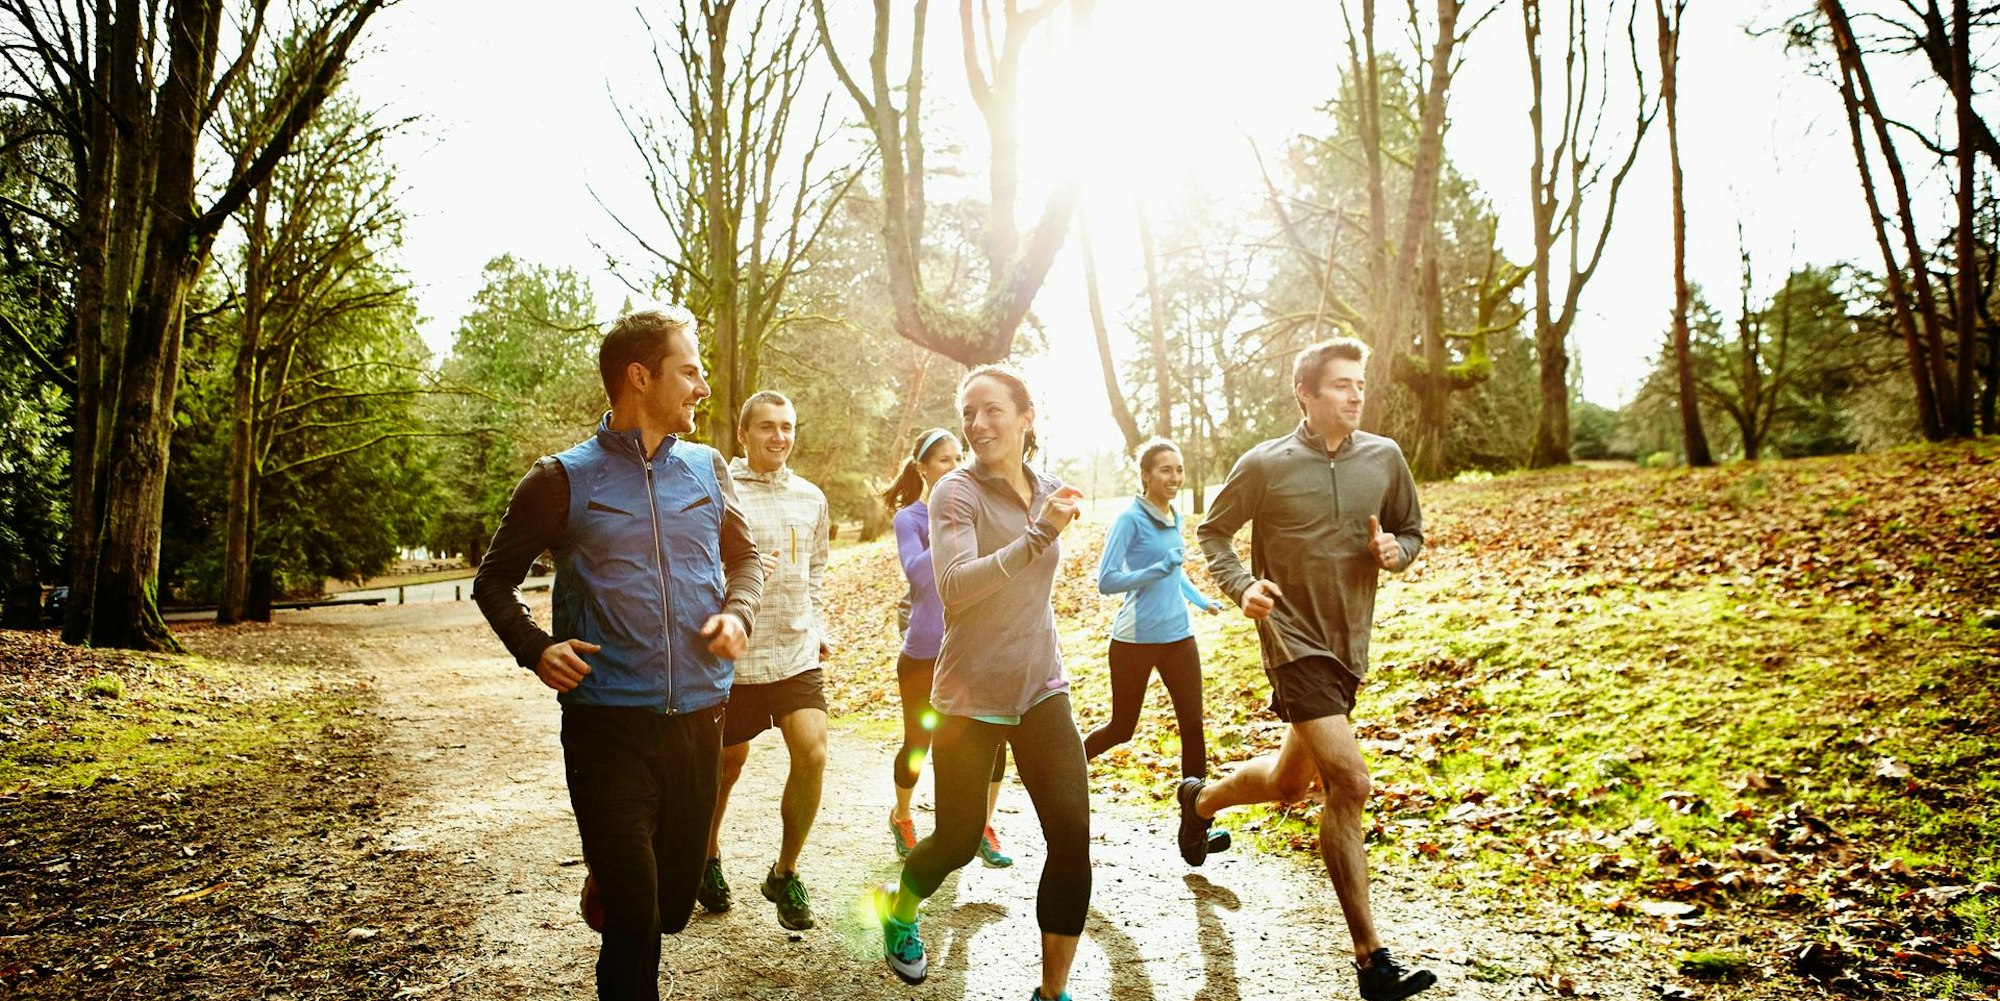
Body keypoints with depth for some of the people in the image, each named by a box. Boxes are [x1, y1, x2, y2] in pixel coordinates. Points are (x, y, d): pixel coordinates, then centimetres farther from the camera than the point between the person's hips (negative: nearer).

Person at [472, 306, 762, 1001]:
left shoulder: (707, 470, 7)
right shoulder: (564, 479, -3)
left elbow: (744, 556, 21)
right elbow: (495, 579, 6)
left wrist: (738, 613, 0)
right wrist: (536, 649, -10)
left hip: (699, 721, 4)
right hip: (608, 728, -4)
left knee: (673, 907, 17)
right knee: (635, 919, -4)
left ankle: (609, 879, 48)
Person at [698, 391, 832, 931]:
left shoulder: (811, 497, 9)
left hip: (798, 653, 3)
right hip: (735, 656, -3)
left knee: (812, 754, -12)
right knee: (727, 765, 11)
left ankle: (784, 875, 8)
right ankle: (708, 860, 39)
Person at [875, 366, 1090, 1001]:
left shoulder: (1050, 492, 7)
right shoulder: (958, 491, -11)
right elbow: (954, 588, -27)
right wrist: (1039, 536, -31)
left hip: (1041, 689, 5)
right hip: (971, 696, -4)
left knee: (1072, 839, -7)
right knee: (959, 841, 8)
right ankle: (898, 906, 42)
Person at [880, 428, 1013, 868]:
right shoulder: (909, 518, -5)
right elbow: (917, 572, -22)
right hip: (925, 651, -3)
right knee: (918, 744, 10)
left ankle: (983, 829, 13)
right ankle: (901, 817, 36)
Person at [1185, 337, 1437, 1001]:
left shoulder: (1384, 458, 2)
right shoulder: (1265, 465, -9)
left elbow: (1412, 533, 14)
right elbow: (1213, 532, 3)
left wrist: (1395, 551, -10)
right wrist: (1241, 587, -15)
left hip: (1350, 644, 6)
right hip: (1294, 639, -6)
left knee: (1290, 781, 19)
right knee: (1348, 782, -17)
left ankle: (1201, 799, 51)